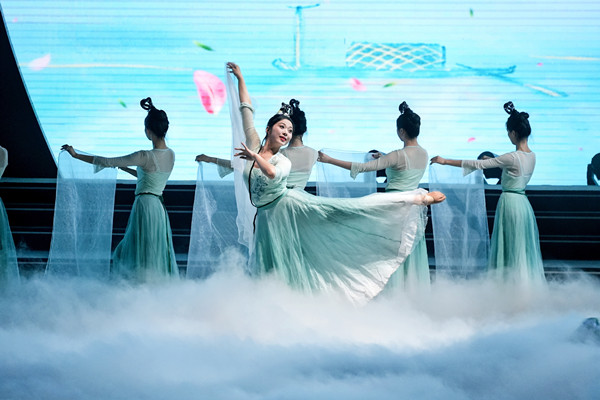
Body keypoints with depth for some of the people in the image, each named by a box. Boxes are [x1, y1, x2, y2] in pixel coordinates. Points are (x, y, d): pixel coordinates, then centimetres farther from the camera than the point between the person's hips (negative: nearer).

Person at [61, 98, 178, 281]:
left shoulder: (145, 156, -16)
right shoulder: (171, 155, 6)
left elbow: (107, 162, -11)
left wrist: (76, 155, -2)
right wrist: (125, 168, 32)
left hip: (145, 206, -8)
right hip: (160, 207, 8)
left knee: (142, 262, -3)